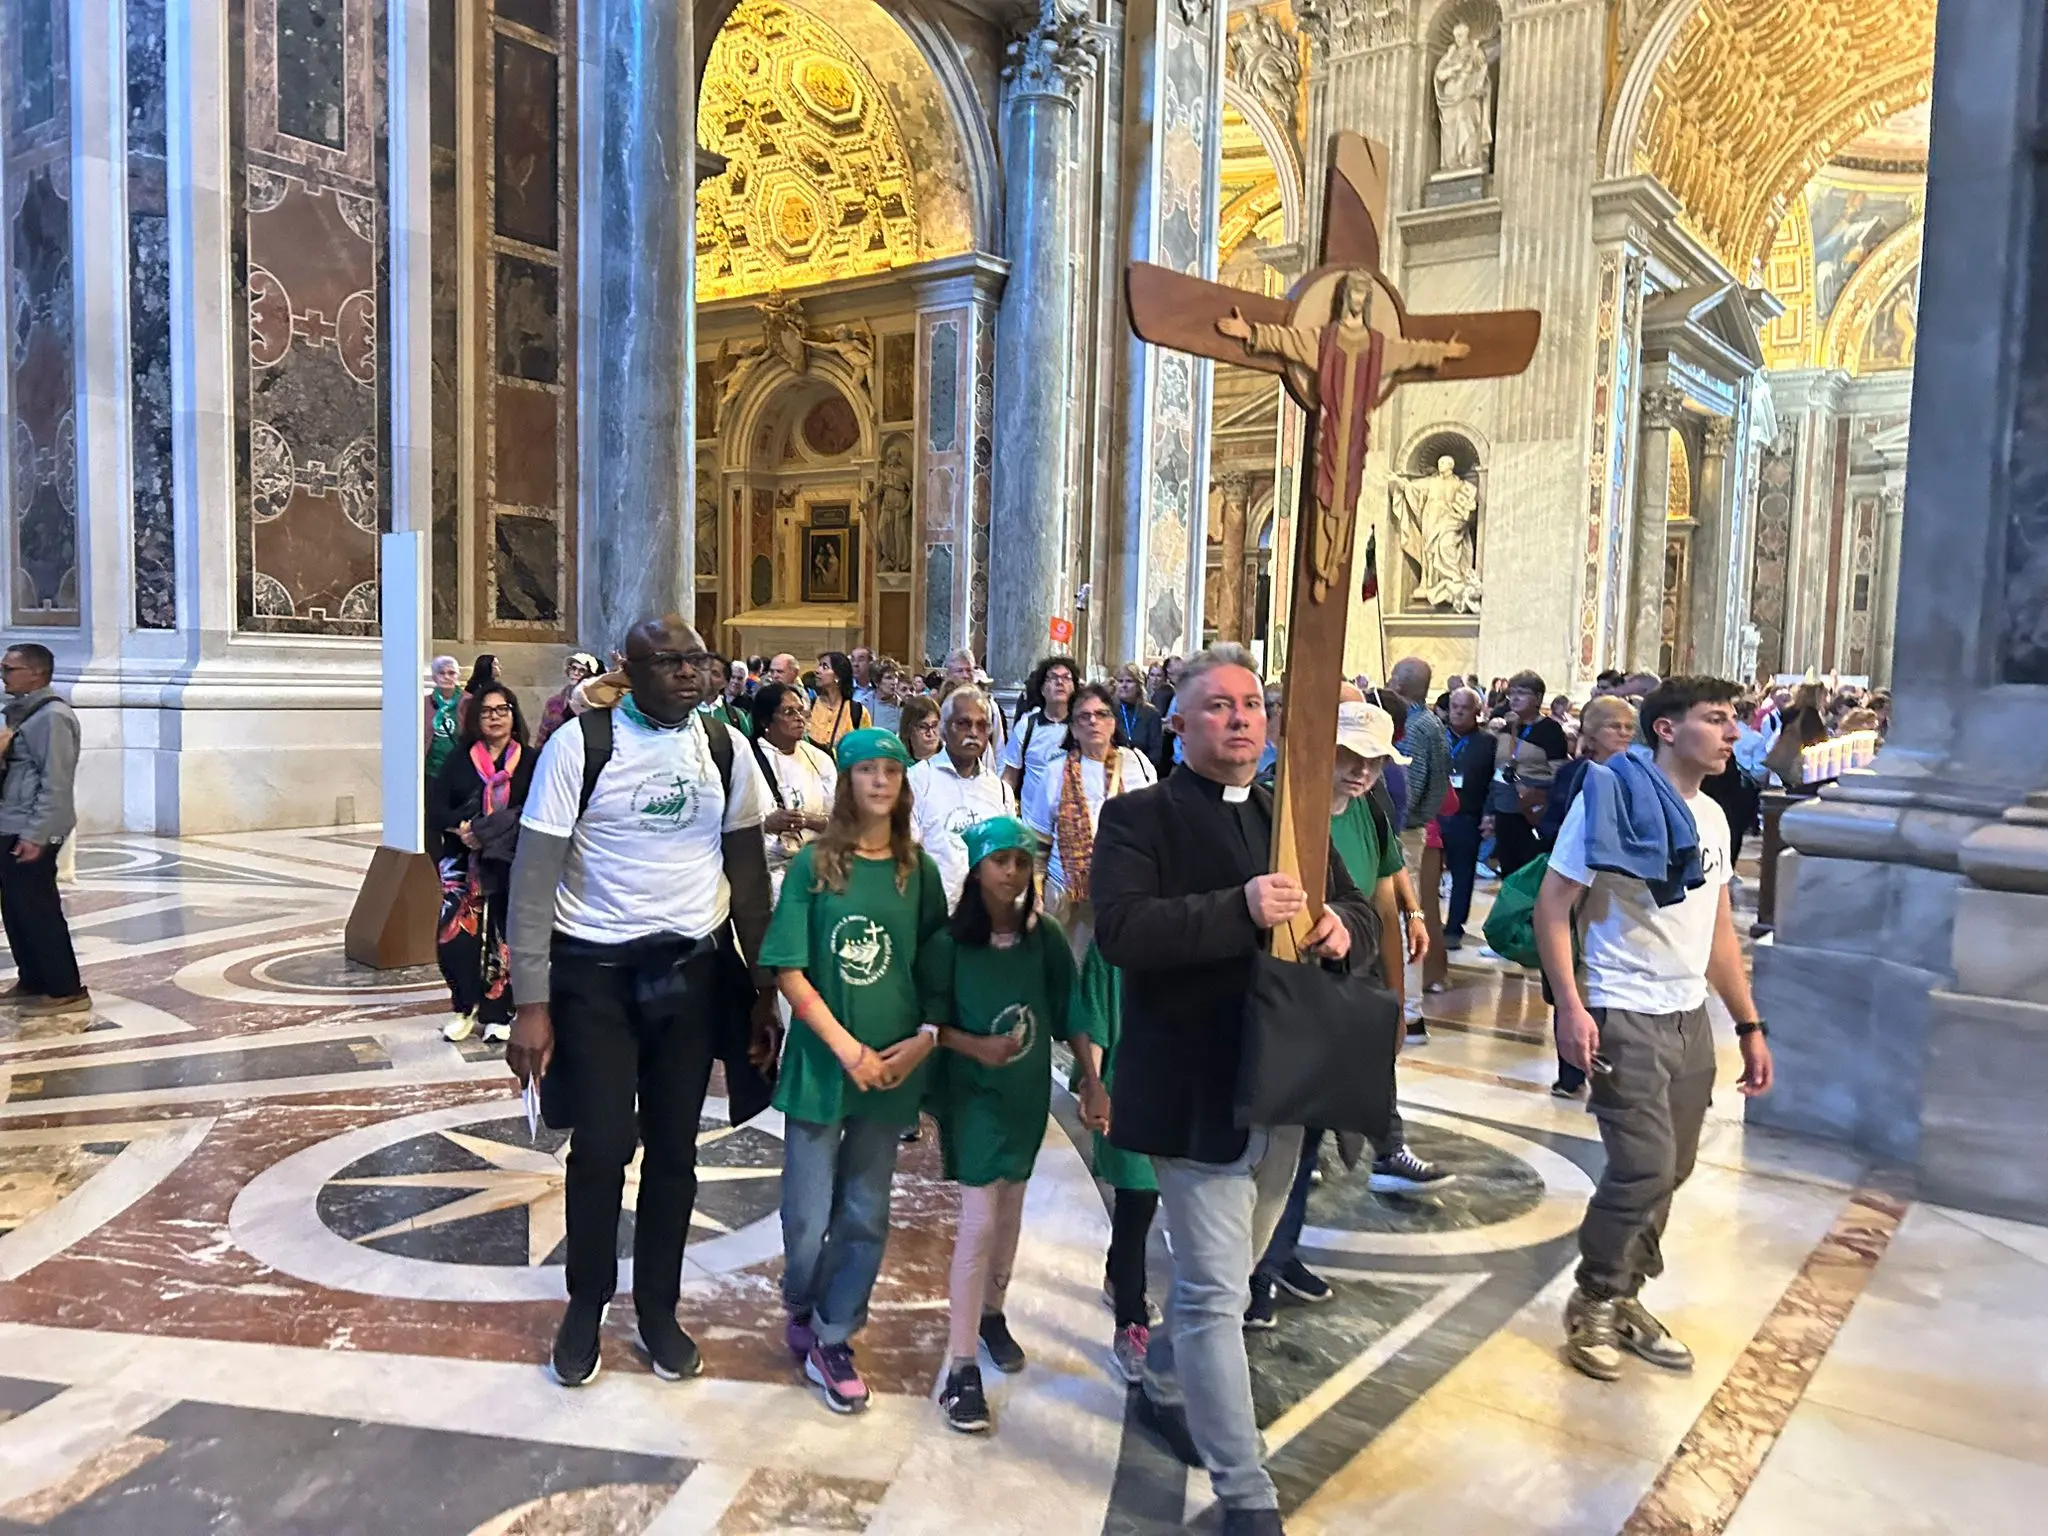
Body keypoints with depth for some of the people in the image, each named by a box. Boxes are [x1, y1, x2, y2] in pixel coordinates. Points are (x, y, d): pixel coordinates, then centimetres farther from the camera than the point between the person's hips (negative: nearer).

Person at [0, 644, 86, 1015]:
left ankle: (67, 991, 2)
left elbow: (56, 783, -20)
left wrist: (35, 835, -22)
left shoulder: (52, 716, -15)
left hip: (31, 833, -9)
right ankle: (32, 982, 25)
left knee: (37, 910, -5)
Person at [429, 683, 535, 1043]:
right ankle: (465, 1007, 12)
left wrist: (507, 828, -21)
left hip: (511, 865, -1)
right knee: (454, 935, -8)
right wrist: (461, 828, -16)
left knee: (503, 938, 1)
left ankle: (497, 1014, 14)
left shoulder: (530, 760, 1)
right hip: (464, 861, 1)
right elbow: (435, 808, 1)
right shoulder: (459, 758, 7)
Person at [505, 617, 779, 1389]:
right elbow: (534, 874, -10)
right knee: (603, 1144, 2)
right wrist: (531, 1003, -14)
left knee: (675, 1146, 10)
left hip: (693, 968, 3)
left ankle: (658, 1307, 30)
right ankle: (586, 1305, 27)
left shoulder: (725, 748, -1)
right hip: (595, 969, -3)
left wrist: (764, 992, 4)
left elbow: (747, 873, 5)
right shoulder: (580, 744, -12)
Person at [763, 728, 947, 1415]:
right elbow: (789, 971, -8)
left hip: (892, 1067, 2)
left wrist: (926, 1037, -9)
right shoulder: (813, 865, -5)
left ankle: (830, 1340, 28)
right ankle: (800, 1313, 35)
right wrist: (846, 1048, -13)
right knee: (807, 1217, 5)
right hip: (820, 1062, -2)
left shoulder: (918, 870, 2)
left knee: (865, 1215, 10)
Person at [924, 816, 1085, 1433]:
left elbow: (1067, 1017, 0)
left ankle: (992, 1313, 41)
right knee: (980, 1222, -7)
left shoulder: (1046, 939, -6)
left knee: (1010, 1212, 17)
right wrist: (977, 1046, -23)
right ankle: (961, 1369, 1)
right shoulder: (949, 944, -13)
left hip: (1028, 1094, 4)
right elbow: (931, 1024, -8)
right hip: (972, 1095, -3)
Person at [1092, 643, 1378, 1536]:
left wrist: (1341, 926, -10)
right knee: (1216, 1292, -2)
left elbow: (1358, 916, 13)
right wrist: (1240, 910, -31)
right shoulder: (1139, 817, -8)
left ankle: (1164, 1389, 47)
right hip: (1196, 1090, -7)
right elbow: (1120, 930, -23)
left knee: (1221, 1271, 23)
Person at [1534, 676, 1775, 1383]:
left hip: (1691, 1018, 7)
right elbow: (1552, 905, -13)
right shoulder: (1612, 796, -12)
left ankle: (1624, 1298, 29)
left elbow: (1718, 927, 18)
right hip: (1625, 1016, -7)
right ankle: (1593, 1306, 13)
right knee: (1644, 1169, -9)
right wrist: (1570, 1006, -21)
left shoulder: (1712, 816, 11)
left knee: (1669, 1170, 11)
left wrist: (1749, 1026, 15)